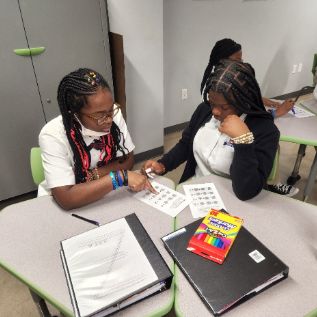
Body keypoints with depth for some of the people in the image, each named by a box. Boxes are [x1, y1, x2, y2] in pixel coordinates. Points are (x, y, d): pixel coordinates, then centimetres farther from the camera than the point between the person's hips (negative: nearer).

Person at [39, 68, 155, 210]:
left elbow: (128, 160, -6)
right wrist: (120, 177, -30)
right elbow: (66, 198, -28)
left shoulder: (113, 113, -13)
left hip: (103, 193, 3)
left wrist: (93, 175, -18)